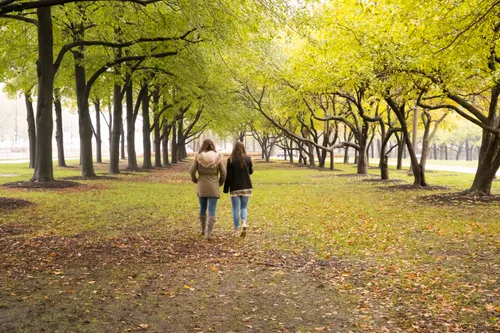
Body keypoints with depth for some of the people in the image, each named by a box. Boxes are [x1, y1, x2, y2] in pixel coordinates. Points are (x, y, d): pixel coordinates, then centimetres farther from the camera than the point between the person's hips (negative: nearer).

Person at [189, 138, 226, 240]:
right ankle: (209, 233, -9)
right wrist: (220, 183, 13)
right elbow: (223, 173, -3)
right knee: (211, 210, -1)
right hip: (213, 187, -2)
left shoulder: (198, 157, -4)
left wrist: (195, 180, 11)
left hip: (201, 187, 2)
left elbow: (192, 171, -7)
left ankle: (203, 229, 33)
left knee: (202, 208, 19)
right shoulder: (217, 157, -4)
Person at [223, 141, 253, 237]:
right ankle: (244, 223, -12)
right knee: (244, 207, 14)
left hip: (235, 188, -2)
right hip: (246, 187, 2)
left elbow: (228, 176, -8)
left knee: (235, 209, 8)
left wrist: (226, 189, -1)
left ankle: (236, 229, 10)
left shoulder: (230, 160, -9)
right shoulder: (247, 158, -2)